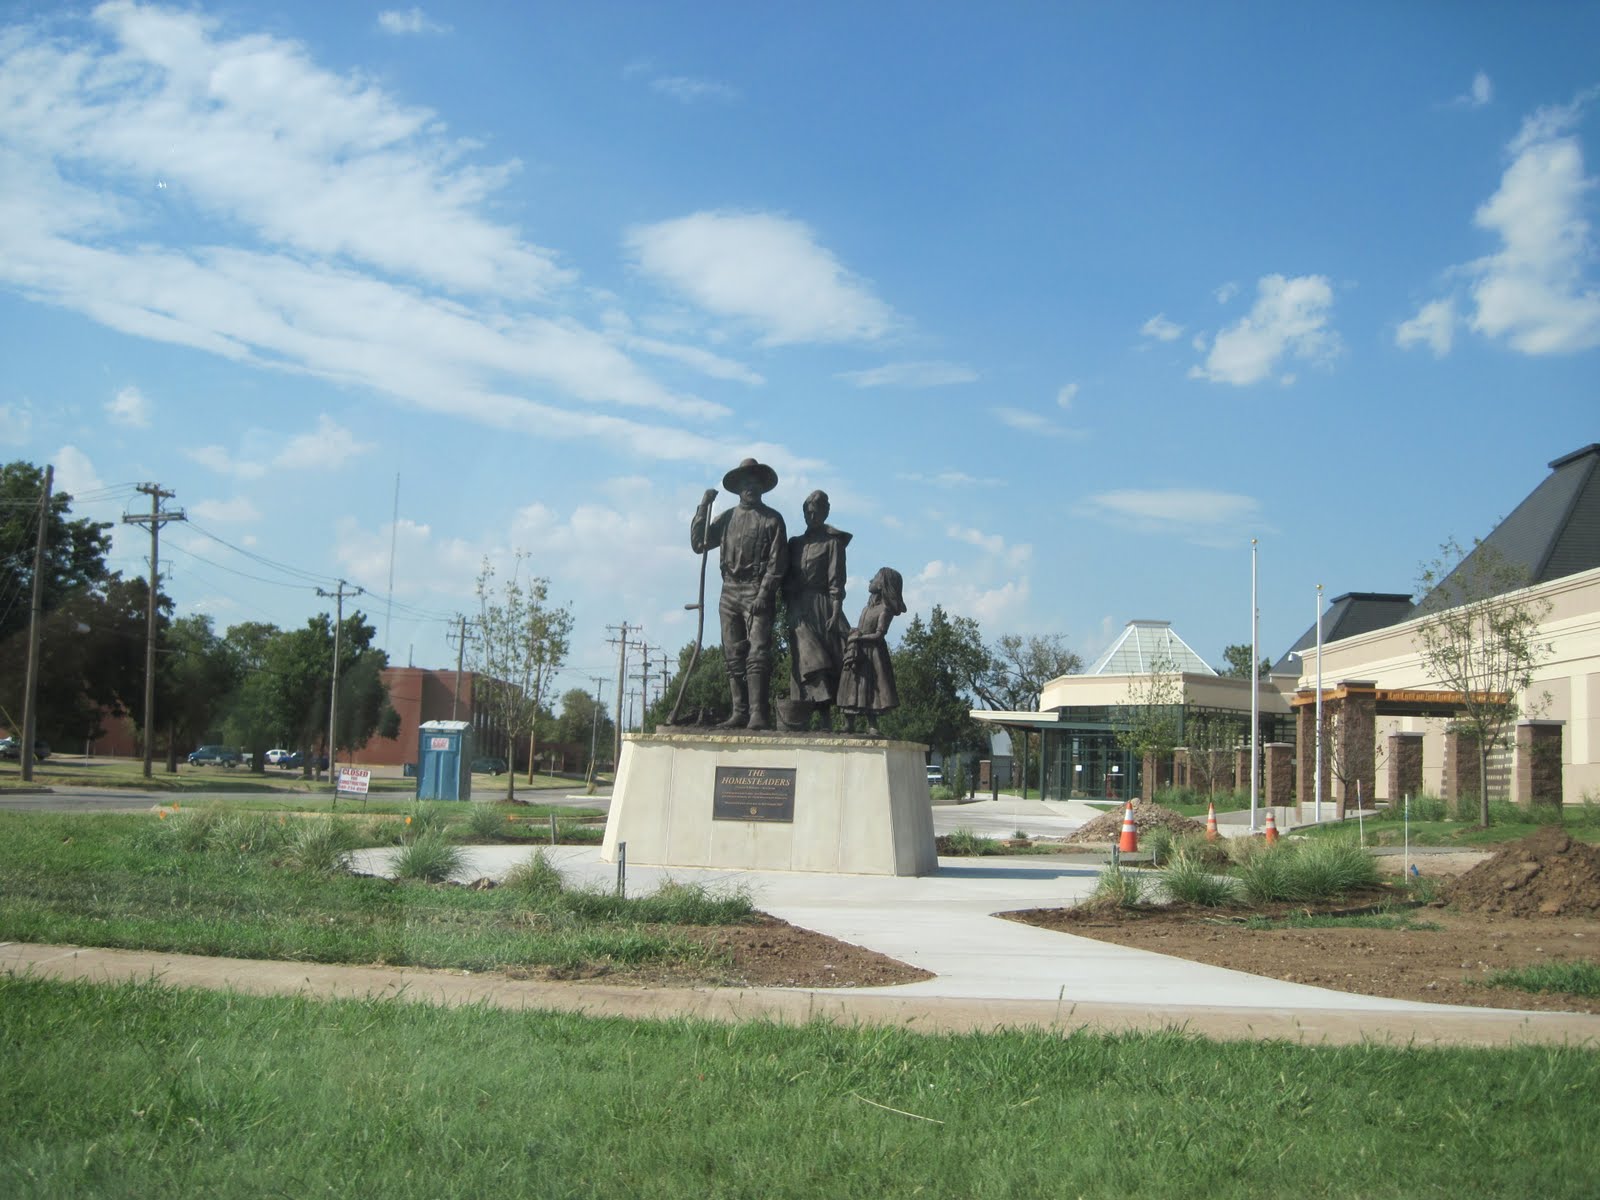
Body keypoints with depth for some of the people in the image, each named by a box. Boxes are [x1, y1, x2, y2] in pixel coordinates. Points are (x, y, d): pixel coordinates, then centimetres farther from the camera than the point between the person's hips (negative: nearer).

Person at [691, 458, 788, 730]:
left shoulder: (772, 519, 5)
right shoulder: (727, 518, 17)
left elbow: (777, 562, -2)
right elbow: (698, 543, 11)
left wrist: (764, 595, -13)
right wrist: (703, 507, 4)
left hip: (757, 593, -5)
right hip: (730, 592, 5)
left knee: (757, 654, -14)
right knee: (733, 656, 2)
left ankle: (758, 714, -20)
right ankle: (739, 712, 4)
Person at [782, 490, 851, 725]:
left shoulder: (832, 542, 3)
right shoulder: (795, 543, 19)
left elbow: (836, 581, -5)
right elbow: (787, 580, 18)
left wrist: (835, 614, -14)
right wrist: (788, 607, 9)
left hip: (822, 608, -4)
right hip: (799, 613, 4)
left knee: (828, 664, -8)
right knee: (810, 664, -9)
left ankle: (825, 722, -10)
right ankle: (824, 719, -14)